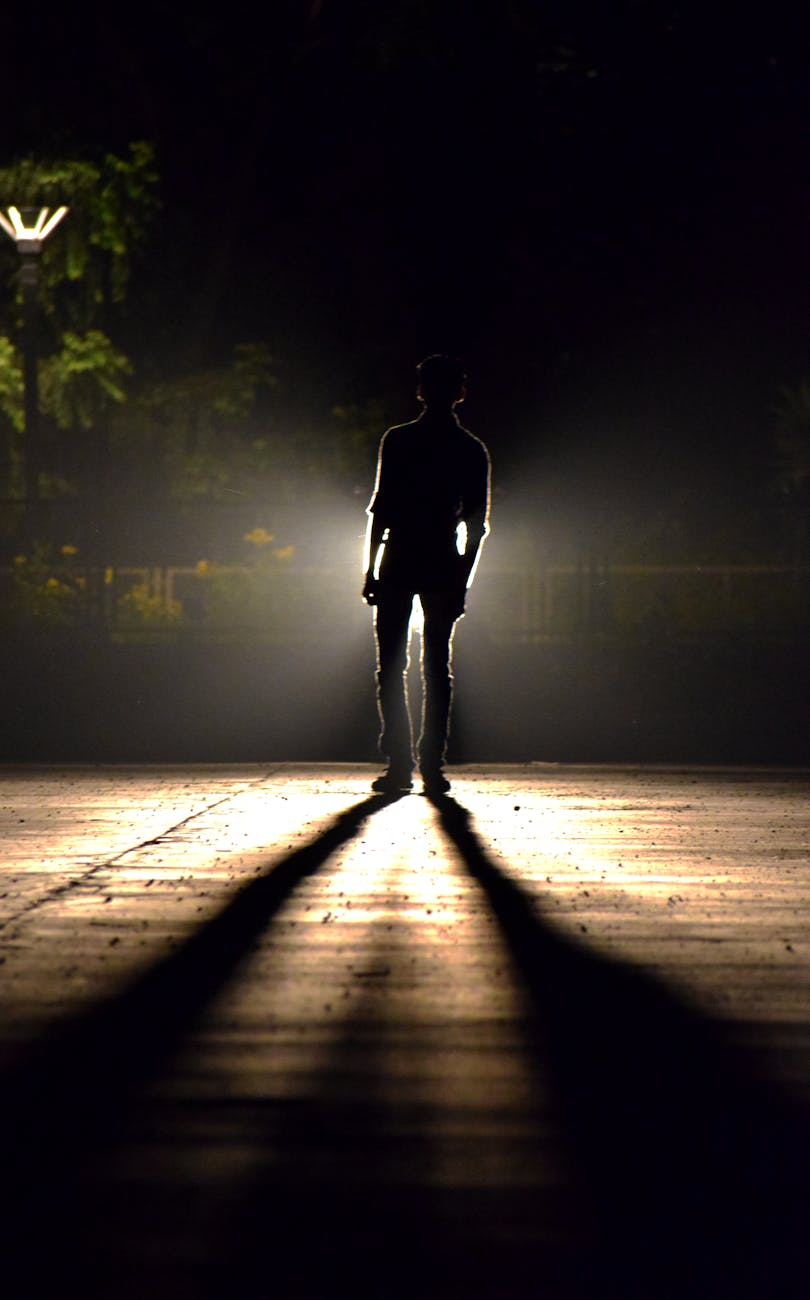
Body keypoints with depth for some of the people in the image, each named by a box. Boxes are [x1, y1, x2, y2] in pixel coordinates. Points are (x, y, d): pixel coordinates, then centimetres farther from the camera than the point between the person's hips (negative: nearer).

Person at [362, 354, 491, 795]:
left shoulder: (397, 441, -4)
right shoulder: (472, 450, 3)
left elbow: (381, 509, -5)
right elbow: (477, 523, 4)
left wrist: (370, 569, 1)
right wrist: (461, 581, 9)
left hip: (397, 564, -2)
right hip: (443, 568, 2)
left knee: (391, 667, 3)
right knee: (437, 668, 7)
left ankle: (399, 763, -3)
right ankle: (432, 765, 2)